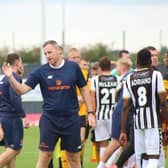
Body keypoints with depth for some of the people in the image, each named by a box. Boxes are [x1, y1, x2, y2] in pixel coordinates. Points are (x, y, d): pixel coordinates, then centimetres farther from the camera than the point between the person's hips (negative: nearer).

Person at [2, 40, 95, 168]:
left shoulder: (73, 67, -1)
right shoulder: (41, 71, -2)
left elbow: (84, 90, 6)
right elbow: (22, 89, -6)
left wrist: (90, 113, 2)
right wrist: (10, 77, -22)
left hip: (71, 120, 0)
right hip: (49, 119, 0)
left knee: (74, 157, 7)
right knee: (45, 156, -2)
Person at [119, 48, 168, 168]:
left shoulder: (129, 79, 8)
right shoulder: (156, 75, -2)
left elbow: (125, 107, 6)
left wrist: (123, 131, 9)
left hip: (137, 121, 4)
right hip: (153, 122, -4)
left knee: (141, 157, 11)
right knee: (153, 157, -7)